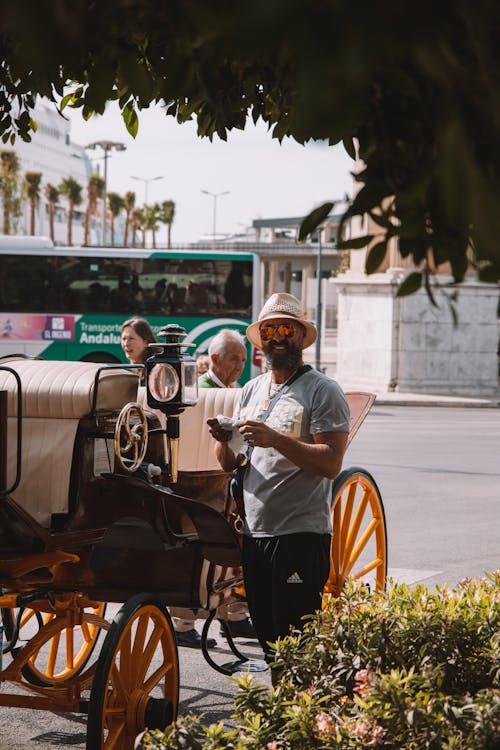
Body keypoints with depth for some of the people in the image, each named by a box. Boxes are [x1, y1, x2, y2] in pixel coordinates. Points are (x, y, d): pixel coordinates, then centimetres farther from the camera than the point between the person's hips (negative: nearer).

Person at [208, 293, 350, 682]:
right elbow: (231, 464, 17)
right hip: (254, 532, 7)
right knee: (269, 642, 13)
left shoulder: (323, 391, -5)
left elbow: (331, 463, -16)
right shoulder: (252, 389, 16)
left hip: (301, 534, -7)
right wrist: (224, 442, -5)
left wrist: (276, 439, -24)